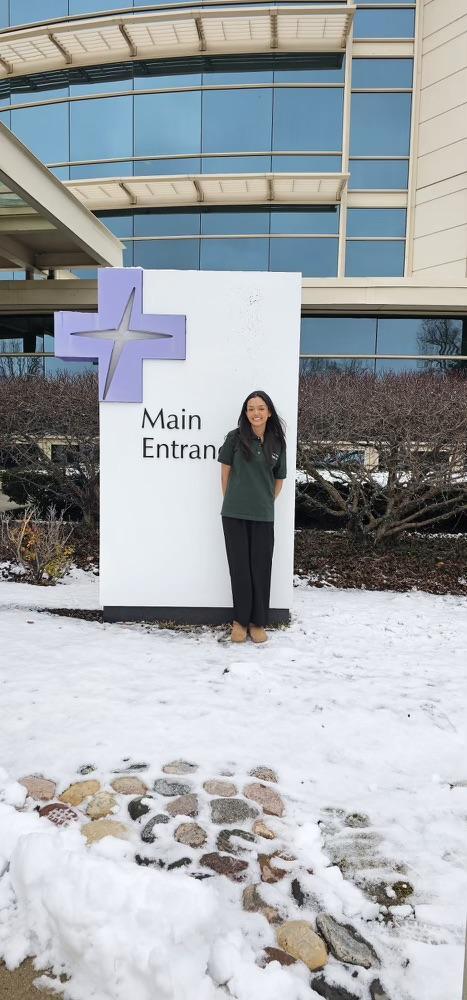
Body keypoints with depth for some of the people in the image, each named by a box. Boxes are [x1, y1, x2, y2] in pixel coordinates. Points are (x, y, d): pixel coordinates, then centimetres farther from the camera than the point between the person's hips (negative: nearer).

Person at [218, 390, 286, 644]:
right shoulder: (235, 437, -2)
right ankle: (240, 620, 18)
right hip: (234, 514, -1)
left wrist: (265, 503, 11)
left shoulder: (277, 443, 4)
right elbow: (225, 471, 4)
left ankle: (258, 622, 18)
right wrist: (231, 500, 7)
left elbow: (279, 480, 12)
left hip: (263, 517, 2)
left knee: (261, 568, 5)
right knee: (239, 566, 5)